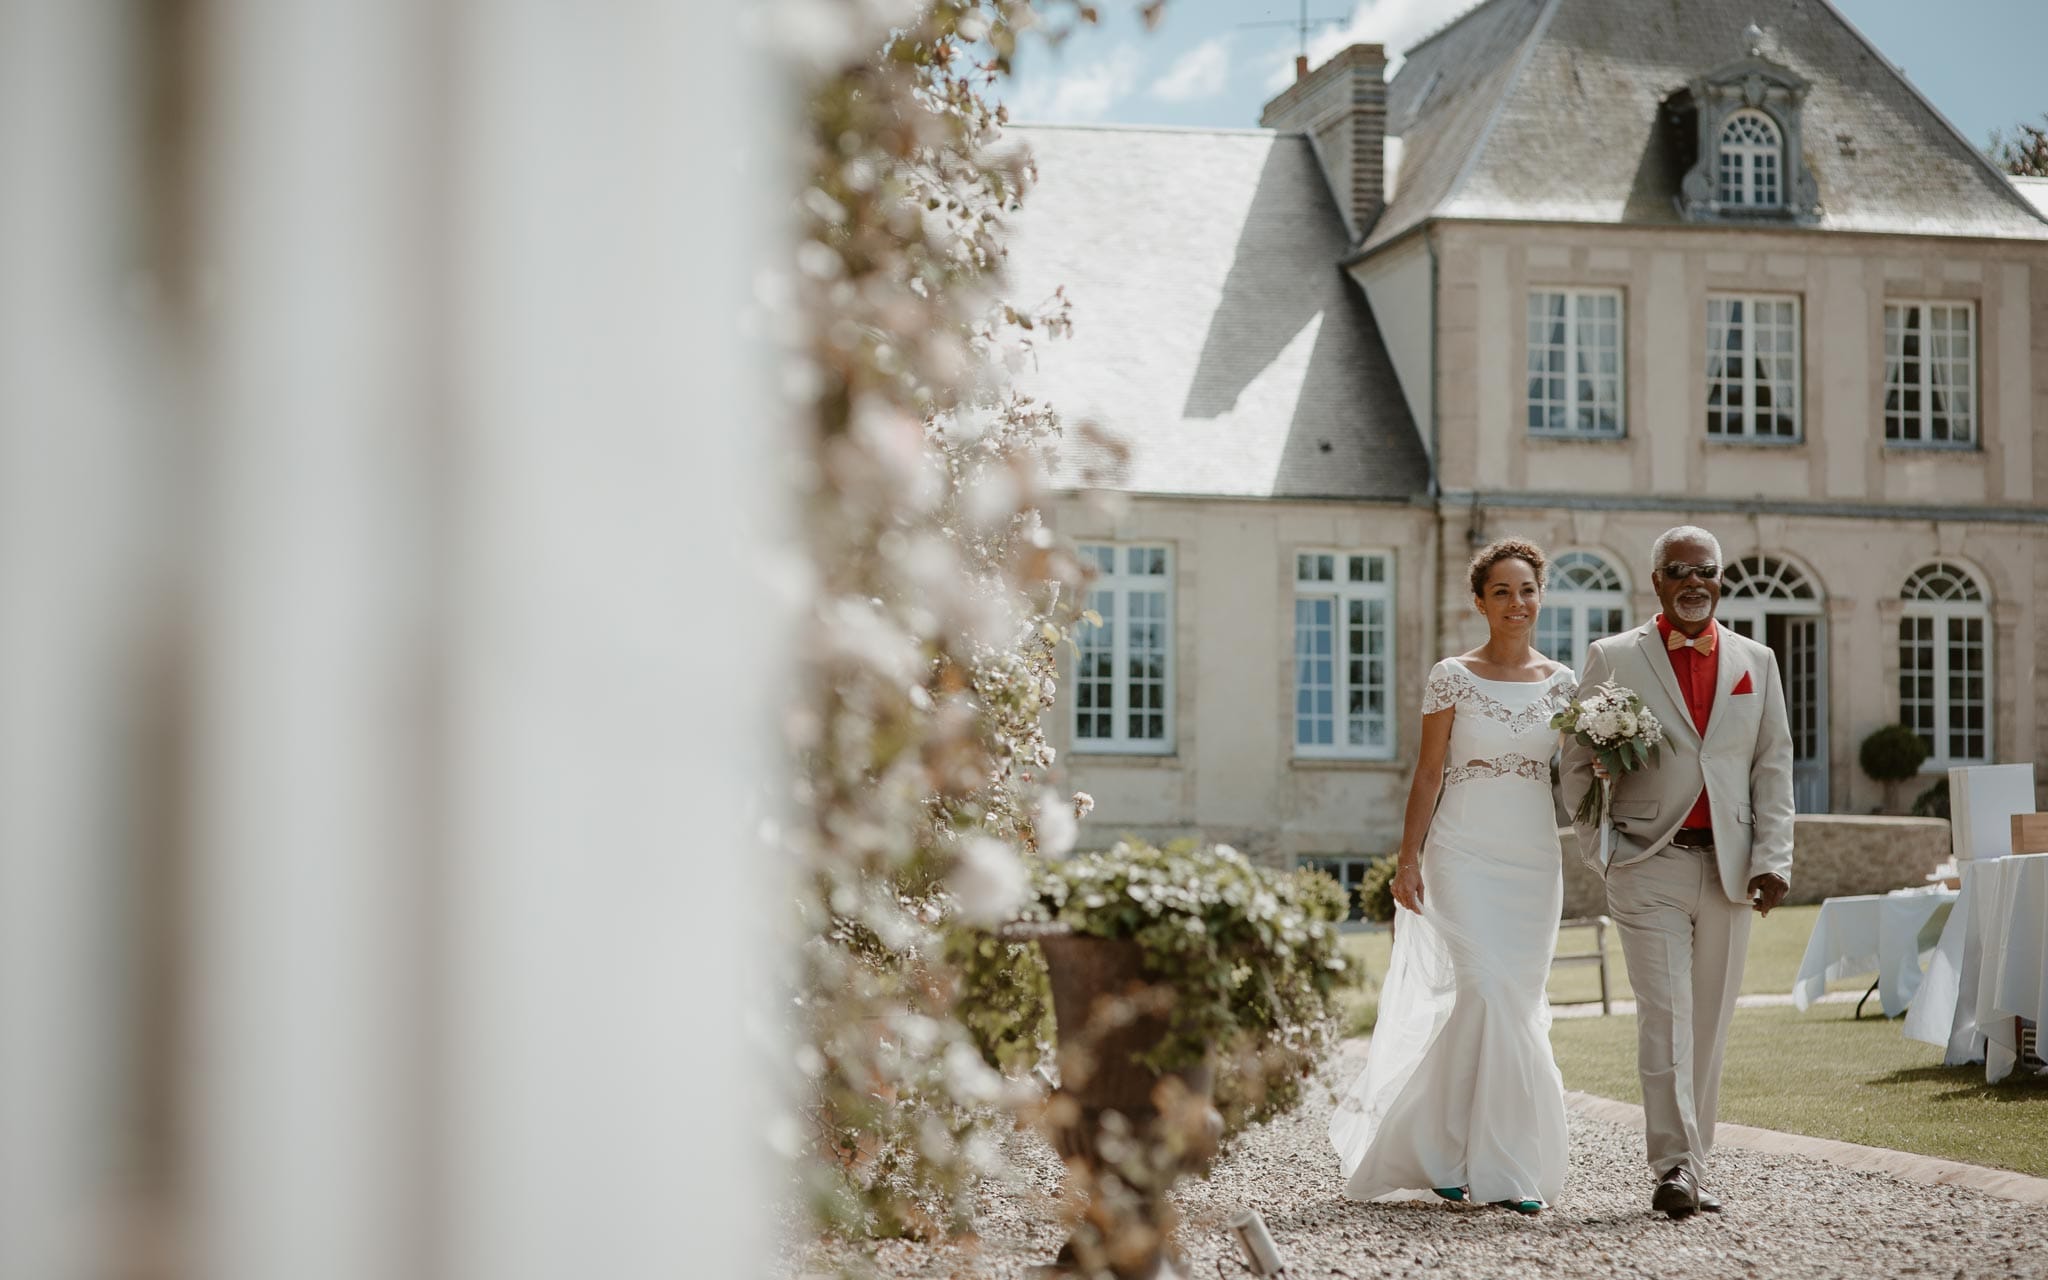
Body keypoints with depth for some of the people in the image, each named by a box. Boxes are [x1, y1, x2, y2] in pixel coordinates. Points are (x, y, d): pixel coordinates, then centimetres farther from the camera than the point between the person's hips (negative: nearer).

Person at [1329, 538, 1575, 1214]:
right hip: (1466, 853, -4)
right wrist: (1408, 860, -5)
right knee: (1488, 992, -15)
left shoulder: (1562, 683, 10)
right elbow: (1429, 772, 1)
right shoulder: (1452, 677, 0)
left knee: (1518, 1002, 2)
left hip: (1536, 858, 4)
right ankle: (1500, 1166, -5)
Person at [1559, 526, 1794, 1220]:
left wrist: (1772, 859, 1)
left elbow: (1773, 766, 11)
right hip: (1649, 866, -3)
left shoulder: (1755, 661, 13)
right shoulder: (1613, 658, 4)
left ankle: (1693, 1167, 13)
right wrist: (1601, 850, -1)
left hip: (1729, 869, 3)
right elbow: (1577, 763, 7)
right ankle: (1673, 1167, -15)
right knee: (1665, 1016, -12)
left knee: (1708, 1025, 6)